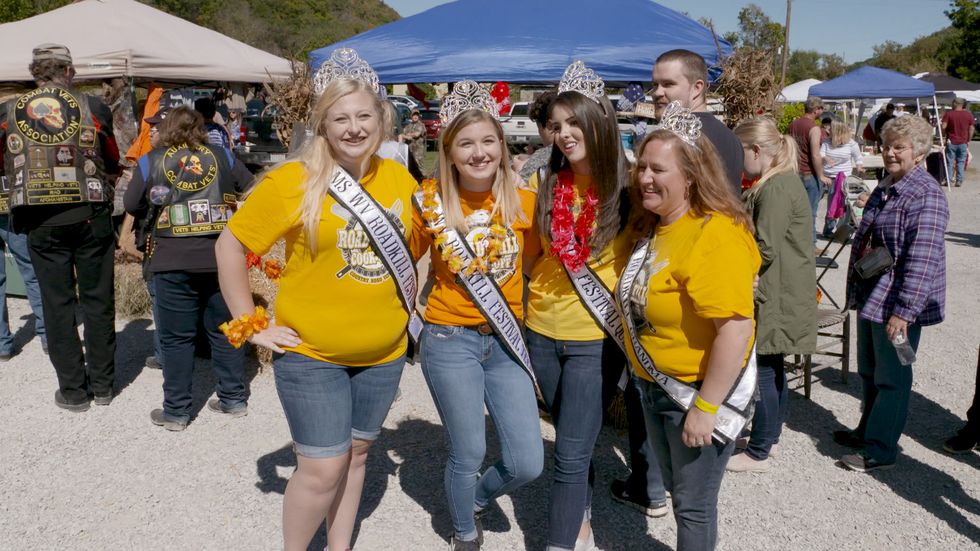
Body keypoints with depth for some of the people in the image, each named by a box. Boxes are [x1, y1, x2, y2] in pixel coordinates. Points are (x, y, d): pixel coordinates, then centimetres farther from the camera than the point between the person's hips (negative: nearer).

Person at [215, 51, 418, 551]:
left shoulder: (399, 179, 0)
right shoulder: (292, 180, -14)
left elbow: (414, 244, 18)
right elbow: (229, 246, -9)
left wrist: (404, 303, 10)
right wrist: (250, 323, -10)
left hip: (384, 352, 5)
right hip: (311, 354, -4)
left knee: (355, 453, 18)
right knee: (323, 468, -1)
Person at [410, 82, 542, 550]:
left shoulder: (523, 201, -3)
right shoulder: (431, 203, -8)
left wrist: (522, 315, 6)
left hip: (506, 341, 3)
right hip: (450, 341, -2)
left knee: (527, 463, 3)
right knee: (468, 455, 7)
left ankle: (477, 498, 38)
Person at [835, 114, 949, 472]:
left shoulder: (926, 195, -18)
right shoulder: (885, 188, 12)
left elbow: (923, 260, -24)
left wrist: (903, 311, -26)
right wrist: (856, 290, 23)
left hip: (897, 306, -9)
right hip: (871, 297, 9)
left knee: (891, 376, 3)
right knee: (869, 371, 20)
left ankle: (881, 450, 14)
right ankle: (867, 432, 36)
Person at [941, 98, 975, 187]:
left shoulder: (948, 114, -7)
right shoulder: (969, 114, 1)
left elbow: (943, 127, -13)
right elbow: (972, 129, 1)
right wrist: (968, 141, 10)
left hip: (951, 142, -2)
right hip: (963, 142, 2)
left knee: (949, 161, 6)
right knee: (961, 162, 8)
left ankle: (949, 180, 8)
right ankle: (959, 181, 6)